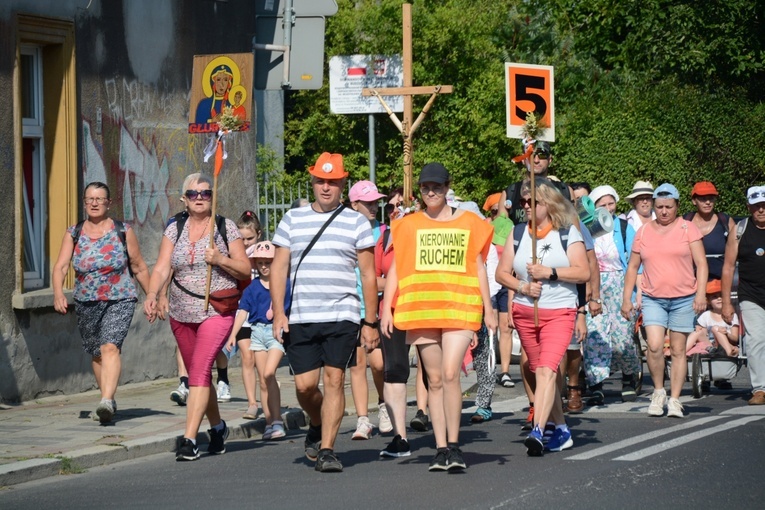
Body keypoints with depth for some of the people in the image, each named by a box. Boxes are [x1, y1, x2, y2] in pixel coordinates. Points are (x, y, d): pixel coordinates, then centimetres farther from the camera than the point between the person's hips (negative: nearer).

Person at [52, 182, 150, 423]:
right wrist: (58, 293, -23)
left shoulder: (123, 231, -1)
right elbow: (60, 267, -6)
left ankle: (106, 401, -34)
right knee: (96, 354, 13)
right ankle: (109, 399, 30)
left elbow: (139, 268, 6)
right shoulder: (73, 234, 4)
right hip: (86, 303, 4)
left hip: (119, 301, -4)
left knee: (110, 347, -22)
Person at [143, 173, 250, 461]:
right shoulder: (174, 230, 8)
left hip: (217, 311, -4)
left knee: (199, 370, -18)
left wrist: (220, 259, -17)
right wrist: (152, 294, -20)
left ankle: (189, 440, -23)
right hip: (182, 314, 4)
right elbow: (162, 268, -2)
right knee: (198, 375, 14)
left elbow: (245, 269, 1)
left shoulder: (225, 228, 0)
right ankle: (217, 427, 37)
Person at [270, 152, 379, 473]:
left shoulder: (356, 223, 6)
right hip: (300, 318, 2)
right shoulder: (292, 219, 11)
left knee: (334, 380, -8)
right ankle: (317, 426, 30)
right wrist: (278, 312, -1)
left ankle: (326, 449, -5)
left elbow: (368, 275, 6)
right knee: (304, 385, 0)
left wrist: (371, 322, 2)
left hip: (341, 316, -2)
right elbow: (279, 267, 9)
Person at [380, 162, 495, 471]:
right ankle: (441, 449, 9)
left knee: (450, 373, -16)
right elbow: (395, 268, 8)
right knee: (434, 380, 5)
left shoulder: (469, 224, 9)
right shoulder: (408, 225, 10)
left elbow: (479, 268, 13)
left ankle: (454, 444, -9)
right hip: (421, 312, 2)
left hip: (460, 309, -2)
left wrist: (488, 309, 11)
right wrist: (387, 307, -2)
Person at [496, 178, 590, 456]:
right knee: (540, 372, 10)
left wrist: (549, 272, -16)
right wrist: (523, 287, -10)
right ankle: (561, 430, 22)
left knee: (547, 369, -19)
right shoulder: (518, 233, 10)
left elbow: (583, 272, -7)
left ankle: (537, 431, -29)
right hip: (524, 312, 5)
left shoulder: (568, 232, 0)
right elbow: (502, 272, 8)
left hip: (559, 311, -5)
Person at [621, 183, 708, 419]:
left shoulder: (688, 229, 3)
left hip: (683, 299, -1)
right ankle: (658, 391, 3)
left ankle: (674, 399, 9)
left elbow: (701, 263, -1)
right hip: (653, 299, 1)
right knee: (654, 346, -16)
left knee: (678, 350, 2)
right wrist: (626, 299, 8)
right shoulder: (643, 232, 9)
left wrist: (701, 293, -12)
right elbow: (632, 267, 14)